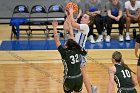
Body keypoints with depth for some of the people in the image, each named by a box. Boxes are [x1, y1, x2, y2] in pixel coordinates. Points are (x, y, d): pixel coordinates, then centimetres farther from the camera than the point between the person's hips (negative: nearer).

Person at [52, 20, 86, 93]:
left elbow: (57, 40, -8)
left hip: (69, 79, -4)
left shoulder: (65, 53, -10)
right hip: (79, 78, 4)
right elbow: (72, 39, 10)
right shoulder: (77, 51, 0)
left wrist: (55, 28, -5)